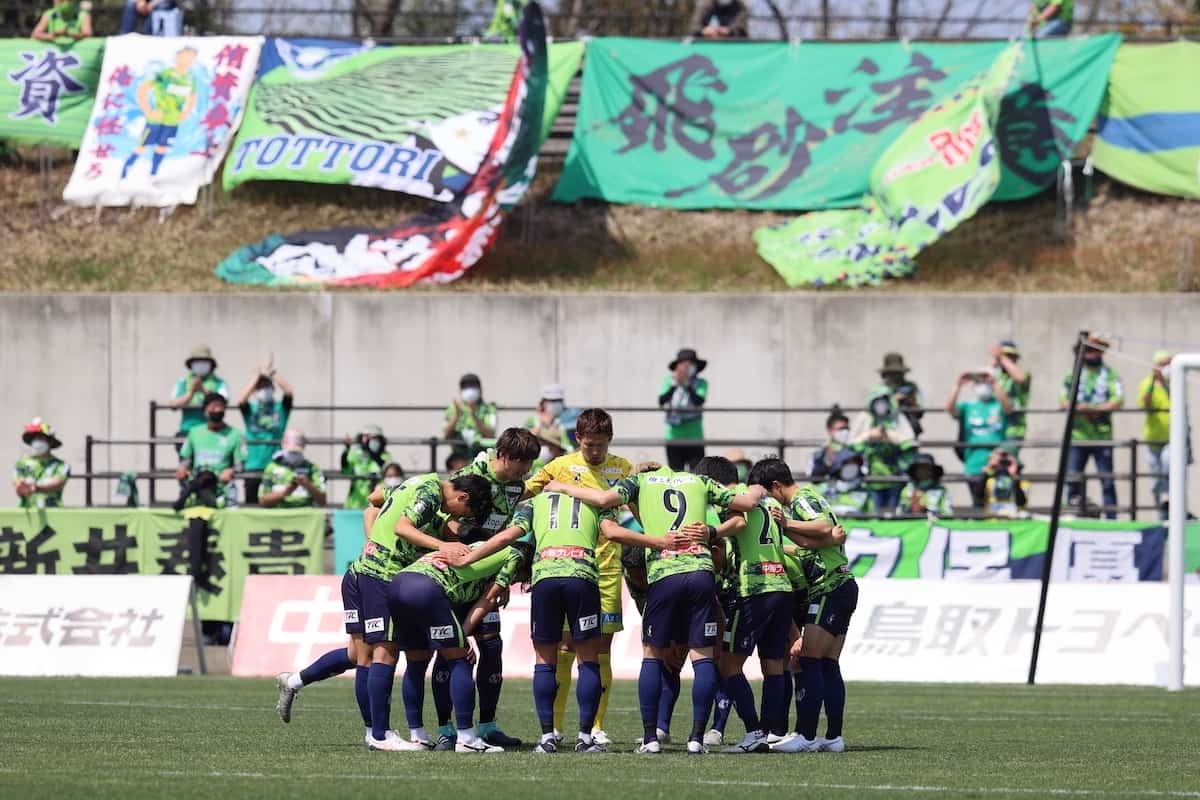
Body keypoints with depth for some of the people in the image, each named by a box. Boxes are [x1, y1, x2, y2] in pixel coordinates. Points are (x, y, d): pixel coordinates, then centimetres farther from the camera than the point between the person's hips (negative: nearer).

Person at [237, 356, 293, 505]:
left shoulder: (280, 408, 5)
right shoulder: (250, 410, 5)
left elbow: (288, 391, -12)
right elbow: (241, 400, -16)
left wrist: (272, 373, -13)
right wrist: (256, 376, -13)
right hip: (254, 466, 0)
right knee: (252, 504, 3)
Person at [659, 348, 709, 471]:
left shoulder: (701, 384, 1)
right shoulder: (669, 381, 4)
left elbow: (699, 401, -16)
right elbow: (661, 402, -10)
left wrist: (687, 385, -25)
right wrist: (674, 385, -22)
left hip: (694, 438, -1)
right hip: (674, 437, 2)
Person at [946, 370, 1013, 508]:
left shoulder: (998, 405, 6)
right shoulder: (967, 407, 10)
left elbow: (1008, 406, -16)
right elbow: (950, 408, -8)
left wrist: (994, 383, -25)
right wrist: (957, 385, -18)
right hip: (975, 466, 1)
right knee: (979, 506, 4)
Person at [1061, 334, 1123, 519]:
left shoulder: (1110, 375, 5)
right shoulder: (1073, 375, 14)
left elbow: (1118, 400, -7)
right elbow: (1063, 400, 6)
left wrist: (1095, 409, -20)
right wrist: (1079, 409, -15)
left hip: (1101, 435, -3)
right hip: (1077, 434, 3)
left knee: (1107, 481, -2)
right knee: (1072, 478, -2)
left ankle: (1111, 518, 0)